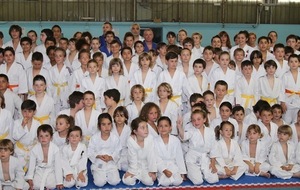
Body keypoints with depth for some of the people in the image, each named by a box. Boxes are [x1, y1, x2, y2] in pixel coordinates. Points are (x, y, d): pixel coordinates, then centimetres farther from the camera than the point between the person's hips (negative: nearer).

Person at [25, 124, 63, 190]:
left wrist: (59, 182, -12)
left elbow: (58, 165, -12)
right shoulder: (34, 149, -11)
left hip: (51, 170, -1)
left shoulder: (55, 149, -16)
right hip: (39, 171, 1)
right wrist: (29, 179, -11)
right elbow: (31, 165, -2)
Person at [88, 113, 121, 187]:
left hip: (111, 164, 1)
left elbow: (117, 152, -4)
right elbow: (90, 152, -4)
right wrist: (99, 156, -20)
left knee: (114, 182, -16)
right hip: (98, 164, -1)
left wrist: (110, 158, -22)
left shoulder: (115, 138, -6)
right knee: (99, 183, -18)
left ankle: (107, 175, 17)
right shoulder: (94, 137, -8)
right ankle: (100, 175, 17)